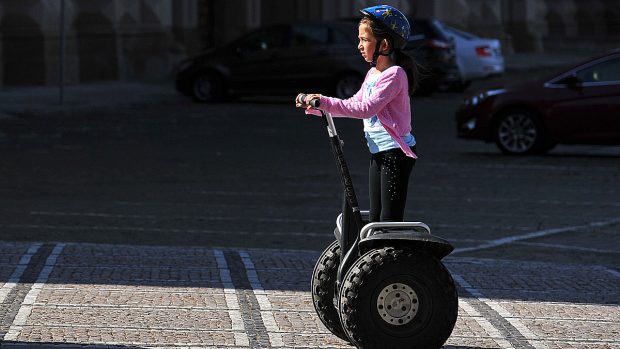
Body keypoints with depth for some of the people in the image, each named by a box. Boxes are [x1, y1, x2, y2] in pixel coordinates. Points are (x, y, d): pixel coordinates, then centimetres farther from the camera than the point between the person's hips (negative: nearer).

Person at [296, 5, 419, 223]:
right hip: (378, 153, 10)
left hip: (395, 154, -10)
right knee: (375, 219, 12)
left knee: (390, 221, -11)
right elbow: (354, 104, 18)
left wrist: (325, 102, -26)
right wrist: (314, 106, 9)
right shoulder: (373, 73, 14)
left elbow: (366, 108, -26)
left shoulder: (394, 75, -16)